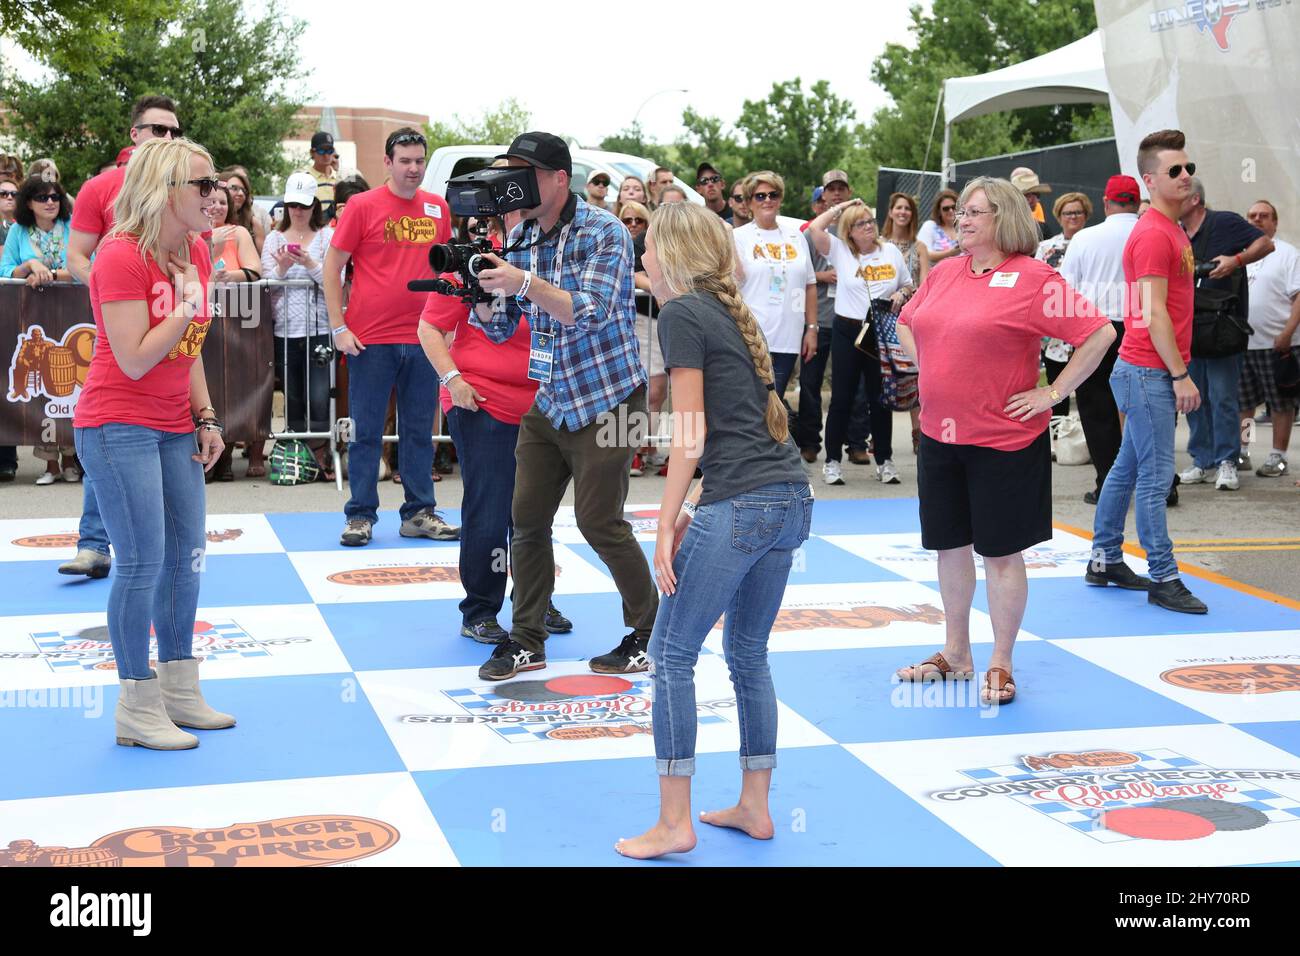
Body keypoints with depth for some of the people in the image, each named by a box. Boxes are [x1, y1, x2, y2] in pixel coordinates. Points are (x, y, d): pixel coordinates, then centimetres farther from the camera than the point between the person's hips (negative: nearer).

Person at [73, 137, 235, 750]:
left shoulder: (195, 252, 9)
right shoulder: (122, 257, -17)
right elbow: (135, 360, -20)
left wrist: (205, 419, 8)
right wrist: (187, 305, -16)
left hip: (174, 429, 8)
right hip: (119, 428, -8)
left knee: (186, 554, 9)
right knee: (143, 562, -7)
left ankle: (179, 692, 21)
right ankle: (137, 710, 4)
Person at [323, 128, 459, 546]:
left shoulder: (438, 209, 9)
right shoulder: (363, 206, -2)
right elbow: (332, 266, -1)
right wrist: (338, 327, -7)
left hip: (423, 338, 4)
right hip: (371, 339, -3)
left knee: (419, 430, 9)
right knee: (366, 431, 2)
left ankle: (419, 513, 17)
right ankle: (361, 515, 10)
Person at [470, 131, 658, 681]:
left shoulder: (604, 233, -14)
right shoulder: (519, 238, 4)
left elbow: (590, 312, -25)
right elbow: (500, 329, 6)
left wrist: (524, 283, -36)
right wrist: (483, 291, -15)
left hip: (605, 399, -6)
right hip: (549, 401, 6)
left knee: (599, 521, -5)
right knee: (527, 518, 3)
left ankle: (650, 632, 13)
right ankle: (527, 641, 14)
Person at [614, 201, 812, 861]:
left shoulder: (682, 314, -5)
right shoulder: (731, 312, 20)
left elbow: (691, 434, -10)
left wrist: (666, 526, -6)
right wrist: (693, 510, 18)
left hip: (741, 505, -9)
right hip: (792, 501, 9)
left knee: (671, 655, 1)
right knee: (748, 653, 18)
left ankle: (674, 822, 4)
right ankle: (754, 807, 24)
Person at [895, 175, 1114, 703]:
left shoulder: (1033, 278, -11)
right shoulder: (943, 273, 8)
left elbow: (1099, 333, -14)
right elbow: (907, 323, 25)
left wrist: (1052, 392, -13)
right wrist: (932, 371, 12)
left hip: (1004, 438, -6)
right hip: (939, 436, 6)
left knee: (1000, 553, 3)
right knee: (949, 545, 14)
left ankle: (1000, 664, 15)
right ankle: (955, 654, 29)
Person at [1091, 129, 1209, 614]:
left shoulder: (1173, 229, 16)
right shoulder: (1153, 235, -15)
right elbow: (1153, 312, -19)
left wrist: (1177, 372, 18)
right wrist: (1180, 374, -18)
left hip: (1147, 373, 10)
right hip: (1149, 371, -10)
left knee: (1128, 467, 14)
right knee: (1156, 475, -5)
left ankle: (1105, 561, 23)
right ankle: (1163, 578, 0)